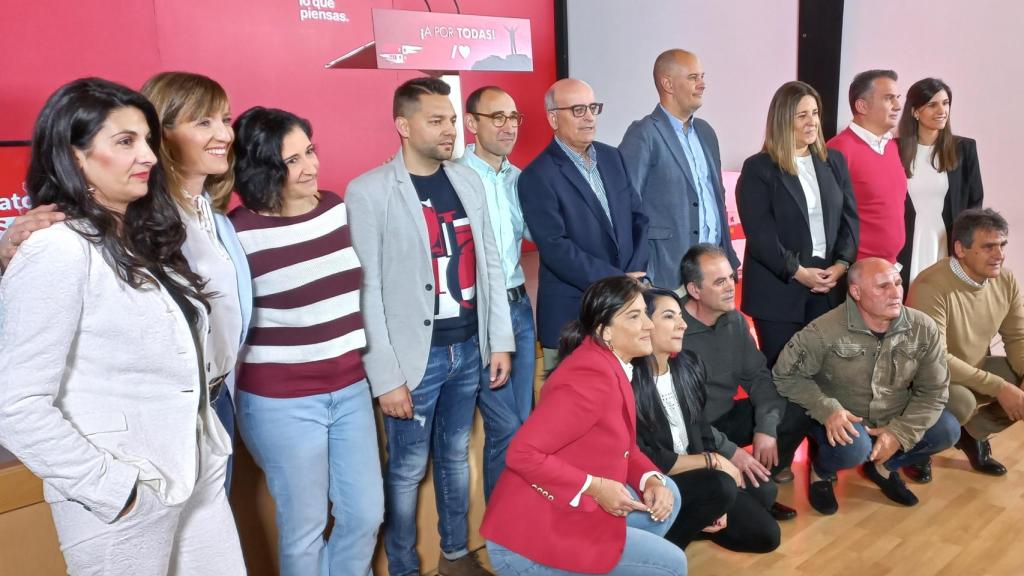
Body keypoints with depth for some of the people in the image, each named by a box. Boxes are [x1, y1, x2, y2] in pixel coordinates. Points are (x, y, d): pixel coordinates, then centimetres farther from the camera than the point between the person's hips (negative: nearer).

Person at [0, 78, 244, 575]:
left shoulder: (142, 237, 8)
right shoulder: (57, 251, -17)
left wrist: (209, 446, 11)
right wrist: (112, 489, -17)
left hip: (197, 478, 7)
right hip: (124, 504, -7)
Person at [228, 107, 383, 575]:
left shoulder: (336, 207, 2)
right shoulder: (238, 233, -15)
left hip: (350, 388, 6)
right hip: (281, 402, -5)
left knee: (367, 514, 14)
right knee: (304, 527, 10)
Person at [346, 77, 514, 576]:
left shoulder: (468, 181, 6)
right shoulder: (369, 191, -11)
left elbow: (490, 264, 9)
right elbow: (367, 289, -13)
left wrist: (500, 340, 7)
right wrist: (386, 376, -14)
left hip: (468, 346, 5)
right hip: (415, 355, -5)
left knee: (455, 455, 19)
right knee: (407, 469, 9)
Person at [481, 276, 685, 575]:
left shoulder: (611, 365, 7)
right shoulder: (592, 378, -24)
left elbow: (623, 447, 14)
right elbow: (523, 454, -28)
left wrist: (652, 481, -4)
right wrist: (594, 487, -23)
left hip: (568, 511, 9)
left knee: (666, 493, 11)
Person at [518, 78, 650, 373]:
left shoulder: (612, 157, 10)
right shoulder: (538, 176, -10)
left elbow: (639, 218, 10)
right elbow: (557, 249, -16)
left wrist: (635, 276, -4)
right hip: (572, 316, -5)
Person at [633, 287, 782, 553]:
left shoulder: (688, 365, 0)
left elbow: (701, 433, 6)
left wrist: (715, 504, -3)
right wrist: (712, 461, -15)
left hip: (693, 474, 8)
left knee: (765, 534, 7)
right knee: (721, 486, -31)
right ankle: (663, 541, -10)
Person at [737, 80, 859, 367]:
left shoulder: (834, 161, 13)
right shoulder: (758, 168, -4)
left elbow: (850, 218, 9)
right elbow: (760, 234, -11)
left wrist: (841, 264, -6)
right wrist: (798, 272, -15)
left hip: (828, 287, 5)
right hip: (779, 289, -4)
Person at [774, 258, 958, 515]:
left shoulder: (923, 328, -10)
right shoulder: (825, 331, -22)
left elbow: (933, 390, -5)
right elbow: (786, 376, -16)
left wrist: (900, 433, -18)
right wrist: (827, 409, -29)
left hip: (894, 421, 5)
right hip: (843, 422, -5)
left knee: (947, 430, -17)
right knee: (854, 448, -35)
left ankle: (884, 467, 10)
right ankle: (821, 471, 3)